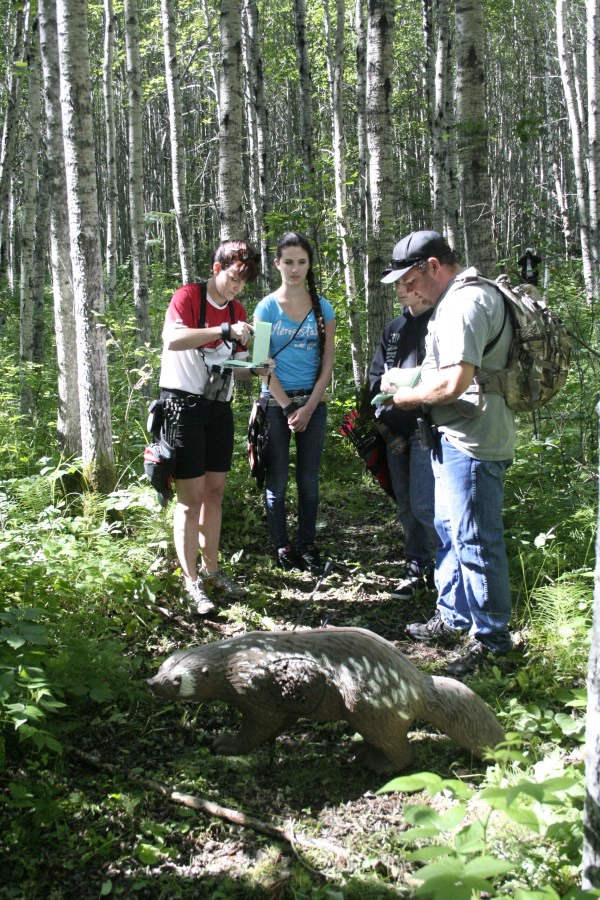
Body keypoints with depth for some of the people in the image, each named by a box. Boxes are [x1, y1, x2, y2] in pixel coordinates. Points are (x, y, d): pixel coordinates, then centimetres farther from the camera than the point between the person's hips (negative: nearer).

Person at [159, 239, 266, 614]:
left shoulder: (238, 311, 13)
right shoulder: (188, 296, -7)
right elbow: (172, 338, -26)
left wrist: (255, 369, -5)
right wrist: (224, 331, -31)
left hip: (219, 408, 7)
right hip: (184, 404, -7)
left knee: (215, 492, 11)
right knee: (191, 496, -5)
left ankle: (211, 569, 22)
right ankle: (191, 581, 2)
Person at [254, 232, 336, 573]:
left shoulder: (323, 308, 4)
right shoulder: (267, 307, -1)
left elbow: (328, 363, 2)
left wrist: (308, 408, -7)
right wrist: (288, 408, -10)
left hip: (313, 403, 2)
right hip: (276, 403, -2)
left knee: (309, 480, 8)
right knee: (278, 481, 2)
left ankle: (308, 545, 17)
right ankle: (283, 548, 12)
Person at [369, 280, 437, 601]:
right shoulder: (394, 328, 17)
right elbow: (375, 375, 18)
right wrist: (383, 420, 7)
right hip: (395, 431, 7)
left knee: (423, 505, -11)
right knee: (406, 505, 10)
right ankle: (417, 567, 20)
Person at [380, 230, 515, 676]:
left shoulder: (465, 302, -18)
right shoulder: (461, 298, 16)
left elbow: (454, 383, -26)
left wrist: (409, 396, -9)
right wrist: (408, 380, 11)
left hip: (472, 443, -11)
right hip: (455, 438, 11)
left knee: (475, 541, -3)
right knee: (449, 532, 20)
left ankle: (491, 638, 9)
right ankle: (453, 618, 34)